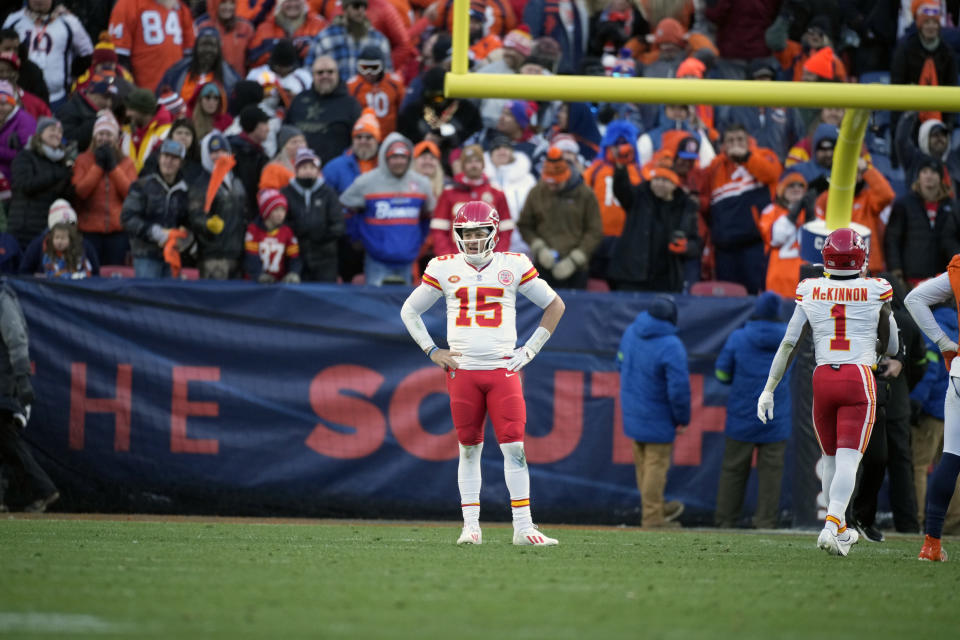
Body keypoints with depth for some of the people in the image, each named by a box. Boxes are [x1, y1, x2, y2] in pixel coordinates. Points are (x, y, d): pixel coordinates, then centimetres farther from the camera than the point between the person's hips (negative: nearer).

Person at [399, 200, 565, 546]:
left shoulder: (513, 267, 2)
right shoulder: (444, 269, 4)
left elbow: (554, 305, 11)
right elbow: (409, 310, 16)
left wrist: (529, 350, 5)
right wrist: (432, 351, 6)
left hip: (503, 369, -1)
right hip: (462, 370, 1)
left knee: (514, 446, -8)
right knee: (469, 448, 4)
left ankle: (523, 527, -6)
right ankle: (471, 526, 8)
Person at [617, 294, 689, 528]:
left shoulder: (631, 332, -2)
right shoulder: (671, 346, -25)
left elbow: (621, 364, 13)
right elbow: (679, 387, -23)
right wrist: (682, 419, -9)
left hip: (631, 413, 7)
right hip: (657, 418, -7)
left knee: (643, 462, 17)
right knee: (656, 464, 3)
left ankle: (654, 508, 32)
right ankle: (652, 516, 9)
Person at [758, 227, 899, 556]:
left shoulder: (811, 292, 4)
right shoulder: (875, 292, 0)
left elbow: (788, 344, 2)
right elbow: (892, 348, 9)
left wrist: (768, 390, 7)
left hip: (823, 378, 3)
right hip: (859, 379, -3)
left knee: (831, 459, 17)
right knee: (848, 460, -7)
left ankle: (839, 530, 26)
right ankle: (831, 526, -24)